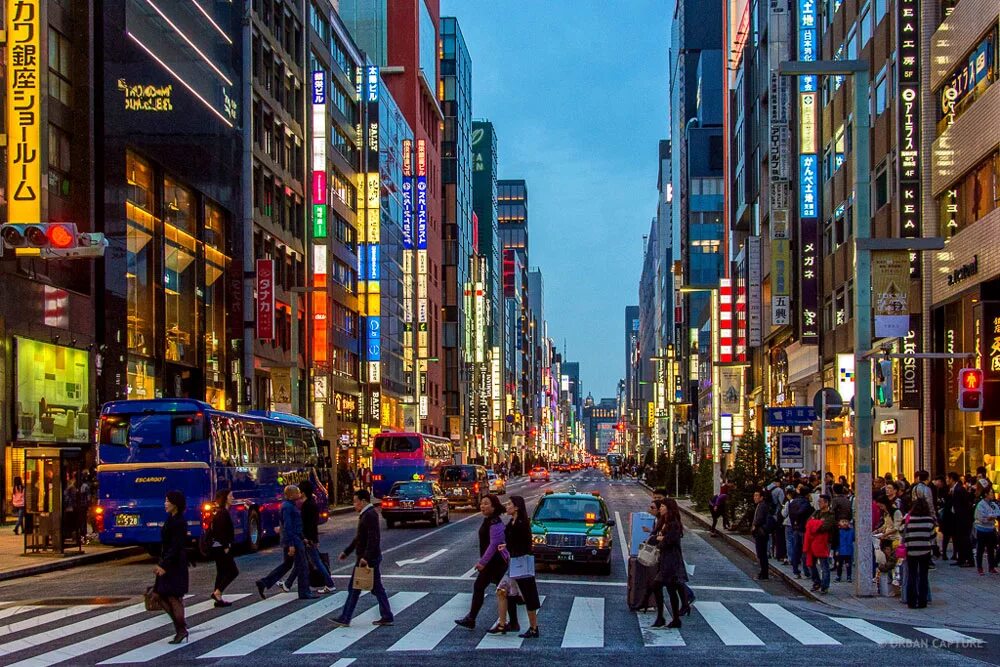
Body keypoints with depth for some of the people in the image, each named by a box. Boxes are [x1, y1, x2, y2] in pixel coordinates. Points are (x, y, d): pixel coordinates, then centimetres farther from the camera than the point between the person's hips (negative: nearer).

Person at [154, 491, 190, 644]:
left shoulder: (179, 522, -16)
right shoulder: (171, 520, 13)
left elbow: (176, 546, -20)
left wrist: (164, 565, -22)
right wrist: (160, 564, 18)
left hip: (175, 564, -10)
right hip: (167, 563, 10)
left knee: (173, 597, -4)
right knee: (162, 597, 10)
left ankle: (181, 630, 5)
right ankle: (180, 627, 17)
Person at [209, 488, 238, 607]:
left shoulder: (220, 512, 14)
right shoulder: (223, 513, -15)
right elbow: (221, 531, -22)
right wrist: (226, 547, -21)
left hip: (217, 547, 10)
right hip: (221, 547, -10)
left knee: (222, 572, 12)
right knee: (233, 571, -6)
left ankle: (218, 598, 12)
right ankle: (217, 593, -11)